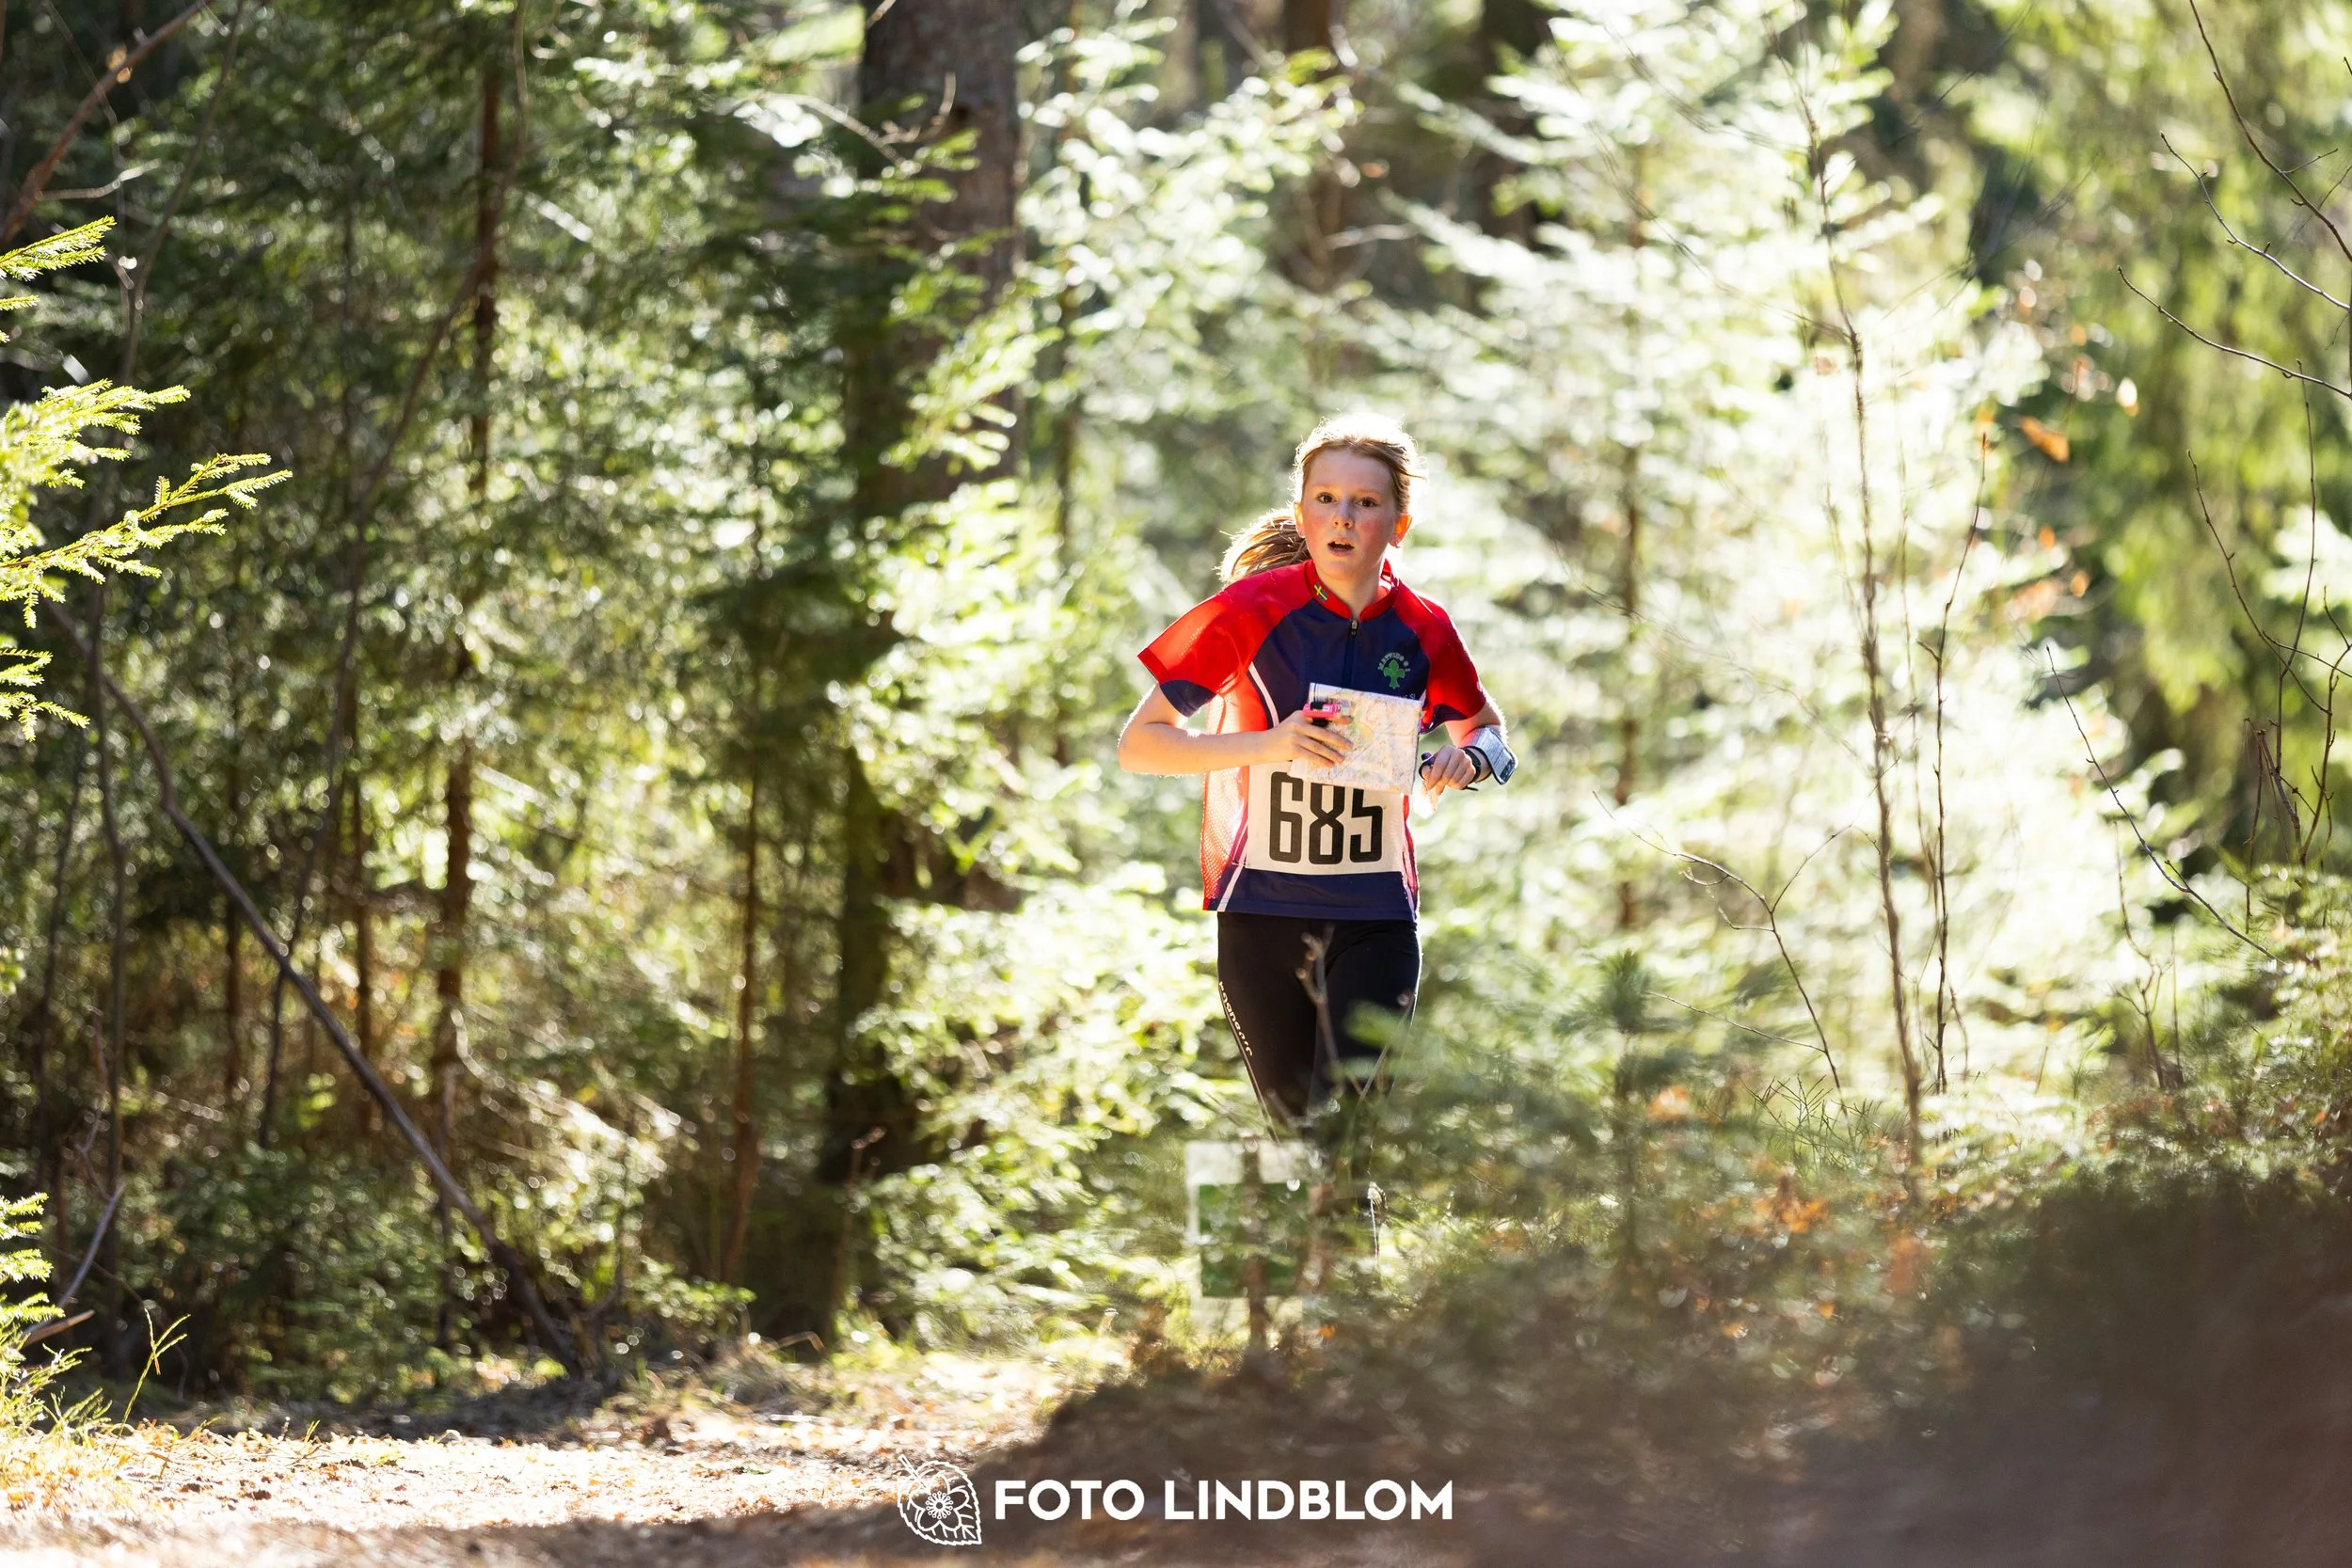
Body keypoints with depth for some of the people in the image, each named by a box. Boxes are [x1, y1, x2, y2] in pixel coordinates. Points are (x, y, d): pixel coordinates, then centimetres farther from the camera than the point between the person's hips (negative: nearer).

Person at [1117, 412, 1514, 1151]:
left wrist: (1470, 757, -6)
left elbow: (1487, 728, 19)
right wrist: (1265, 744, -22)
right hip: (1262, 911, -1)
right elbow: (1137, 745, -8)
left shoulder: (1422, 632, 0)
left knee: (1346, 1127, -13)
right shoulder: (1251, 611, -8)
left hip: (1376, 919, 1)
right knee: (1295, 1124, 5)